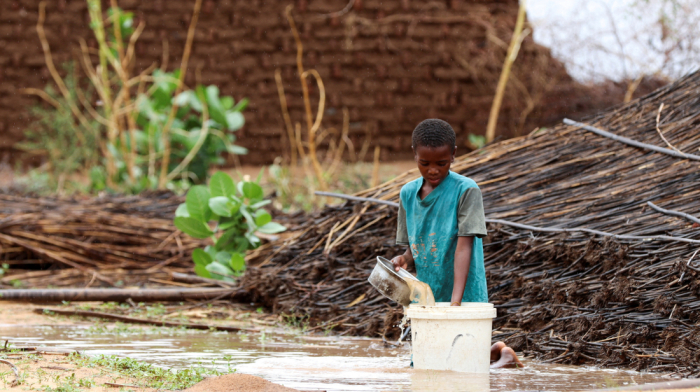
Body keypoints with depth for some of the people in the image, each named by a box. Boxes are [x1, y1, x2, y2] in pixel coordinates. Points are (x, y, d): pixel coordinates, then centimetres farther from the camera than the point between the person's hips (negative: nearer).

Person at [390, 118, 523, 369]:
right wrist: (405, 260, -12)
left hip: (465, 300, -6)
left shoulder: (466, 190, -12)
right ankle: (493, 352, 26)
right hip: (426, 299, 6)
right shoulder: (408, 194, 5)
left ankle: (499, 354, 18)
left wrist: (456, 300, -28)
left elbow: (465, 245, -19)